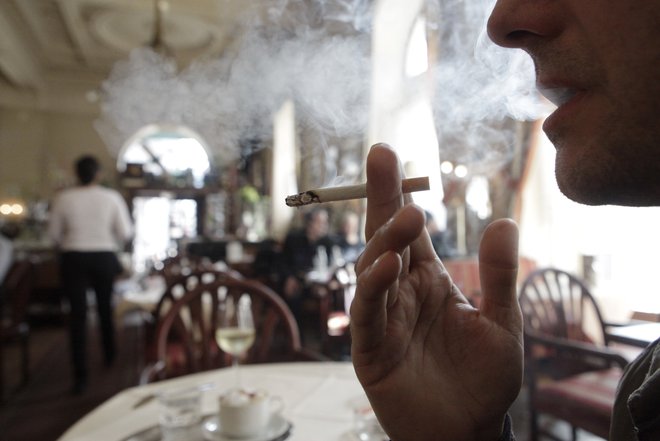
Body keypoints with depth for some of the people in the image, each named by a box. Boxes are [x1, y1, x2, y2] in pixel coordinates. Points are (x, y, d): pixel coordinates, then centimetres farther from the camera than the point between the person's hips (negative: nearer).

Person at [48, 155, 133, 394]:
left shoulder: (63, 198, -5)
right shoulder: (112, 197, -7)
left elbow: (54, 232, 3)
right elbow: (125, 232, -7)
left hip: (73, 259, 0)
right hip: (104, 257, 1)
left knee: (78, 314, 3)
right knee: (105, 308, 20)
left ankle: (80, 374, 2)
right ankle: (109, 355, 38)